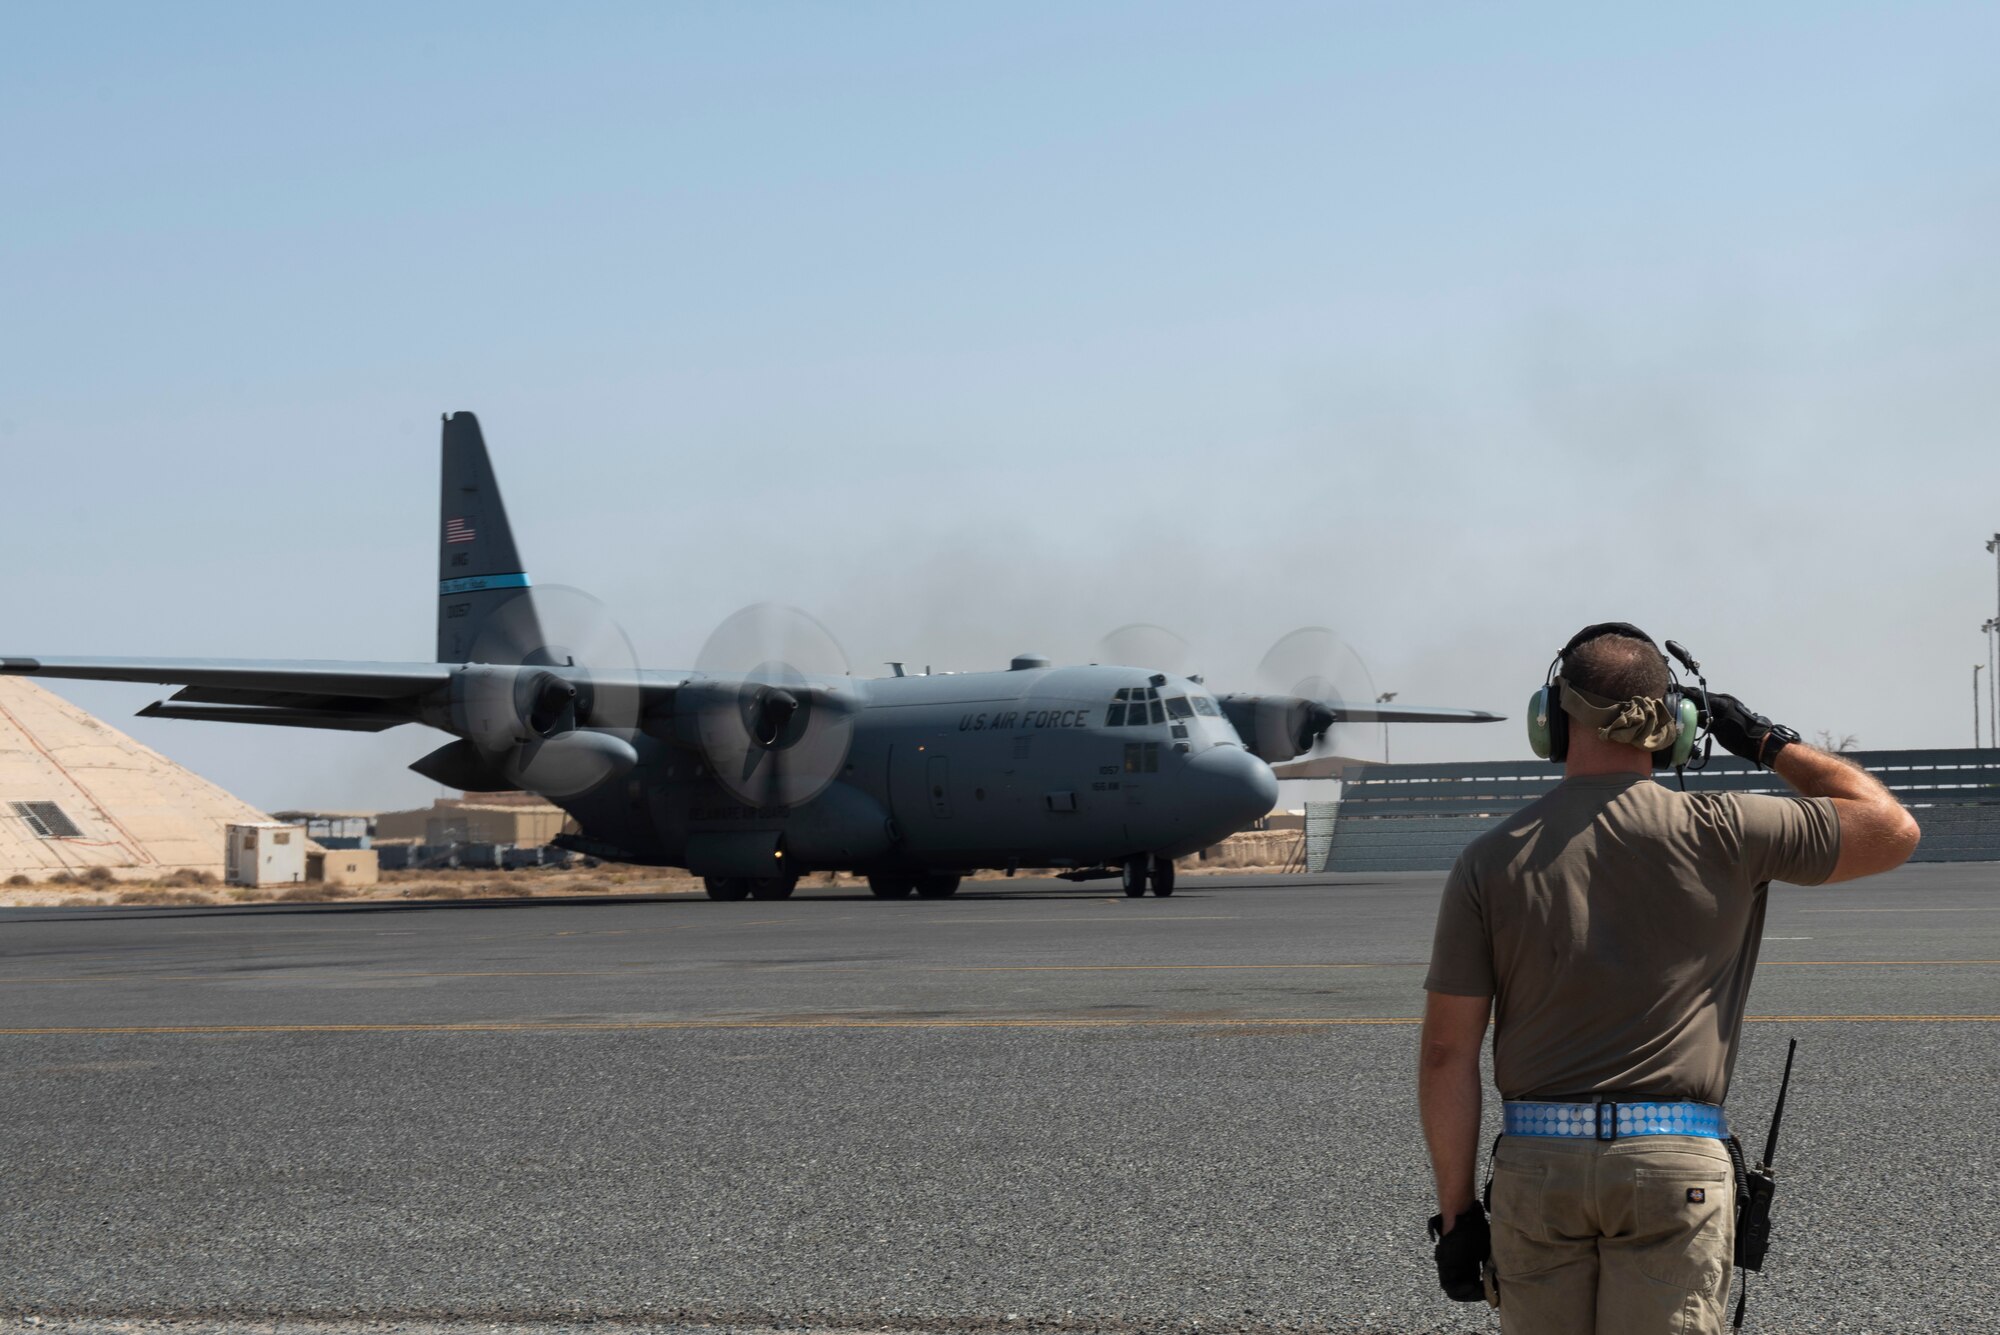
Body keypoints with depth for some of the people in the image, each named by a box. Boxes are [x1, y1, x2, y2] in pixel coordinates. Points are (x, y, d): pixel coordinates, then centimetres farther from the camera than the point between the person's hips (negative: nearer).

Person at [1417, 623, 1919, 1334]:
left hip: (1534, 1166, 2)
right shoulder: (1721, 833, -2)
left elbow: (1446, 1052, 0)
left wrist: (1456, 1210, 6)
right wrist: (1770, 741, 18)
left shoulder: (1489, 860, 2)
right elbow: (1890, 829, 8)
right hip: (1676, 1166, -1)